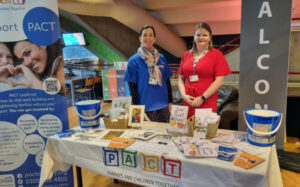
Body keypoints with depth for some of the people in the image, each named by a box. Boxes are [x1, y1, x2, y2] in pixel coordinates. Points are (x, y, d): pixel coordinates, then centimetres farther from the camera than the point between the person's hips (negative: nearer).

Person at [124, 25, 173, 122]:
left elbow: (167, 81, 12)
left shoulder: (161, 58, 7)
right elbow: (132, 87, -4)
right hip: (146, 108, -3)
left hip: (163, 106, 4)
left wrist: (170, 102, 7)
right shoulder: (134, 60, -3)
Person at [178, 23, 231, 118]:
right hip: (189, 101, 3)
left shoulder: (216, 54, 2)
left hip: (207, 102, -3)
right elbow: (181, 78, 13)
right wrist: (184, 95, -3)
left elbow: (219, 80, -4)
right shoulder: (186, 55, 12)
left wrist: (202, 98, -10)